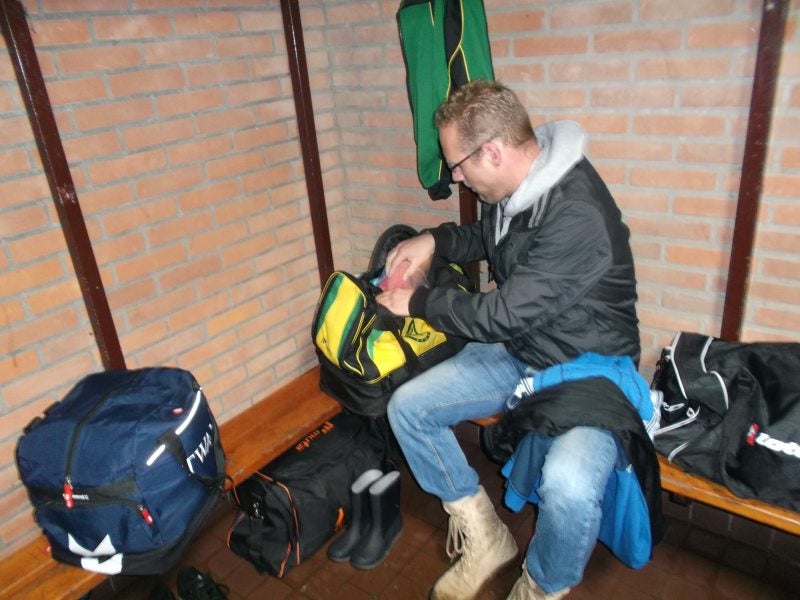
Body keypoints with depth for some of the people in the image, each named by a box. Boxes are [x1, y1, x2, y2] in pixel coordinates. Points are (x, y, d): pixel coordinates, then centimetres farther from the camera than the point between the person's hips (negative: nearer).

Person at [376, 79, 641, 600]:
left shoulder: (579, 215, -30)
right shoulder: (511, 186, -3)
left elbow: (504, 314, -27)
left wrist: (417, 302, -13)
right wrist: (434, 240, -1)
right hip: (517, 352, 8)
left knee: (568, 483, -34)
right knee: (407, 405, -3)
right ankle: (486, 540, 13)